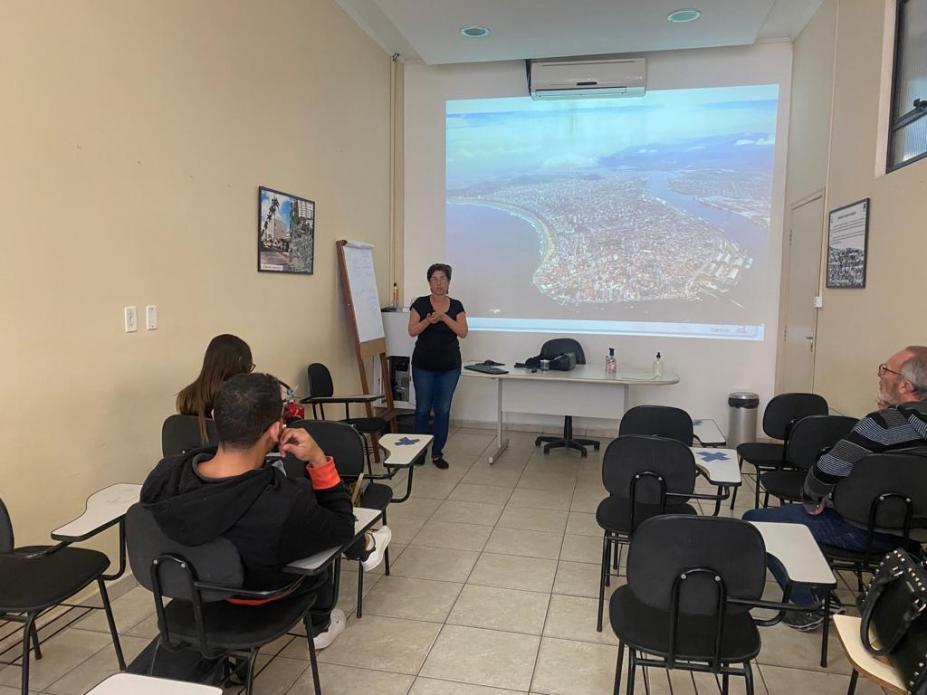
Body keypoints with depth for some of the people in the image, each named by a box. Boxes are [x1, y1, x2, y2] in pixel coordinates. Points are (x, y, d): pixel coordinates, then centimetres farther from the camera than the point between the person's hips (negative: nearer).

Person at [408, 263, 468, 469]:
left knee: (443, 410, 5)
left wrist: (444, 317, -20)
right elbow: (412, 331, -9)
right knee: (423, 408, 5)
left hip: (449, 366, 2)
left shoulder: (456, 306, 3)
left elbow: (463, 332, -8)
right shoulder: (420, 303, -2)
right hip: (423, 365, -2)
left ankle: (437, 453, 16)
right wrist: (428, 320, -27)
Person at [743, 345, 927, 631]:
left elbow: (826, 471, -28)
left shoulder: (884, 423, -25)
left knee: (754, 521, -4)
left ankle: (811, 604, 5)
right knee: (791, 512, 26)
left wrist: (811, 502, -9)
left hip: (862, 530, -9)